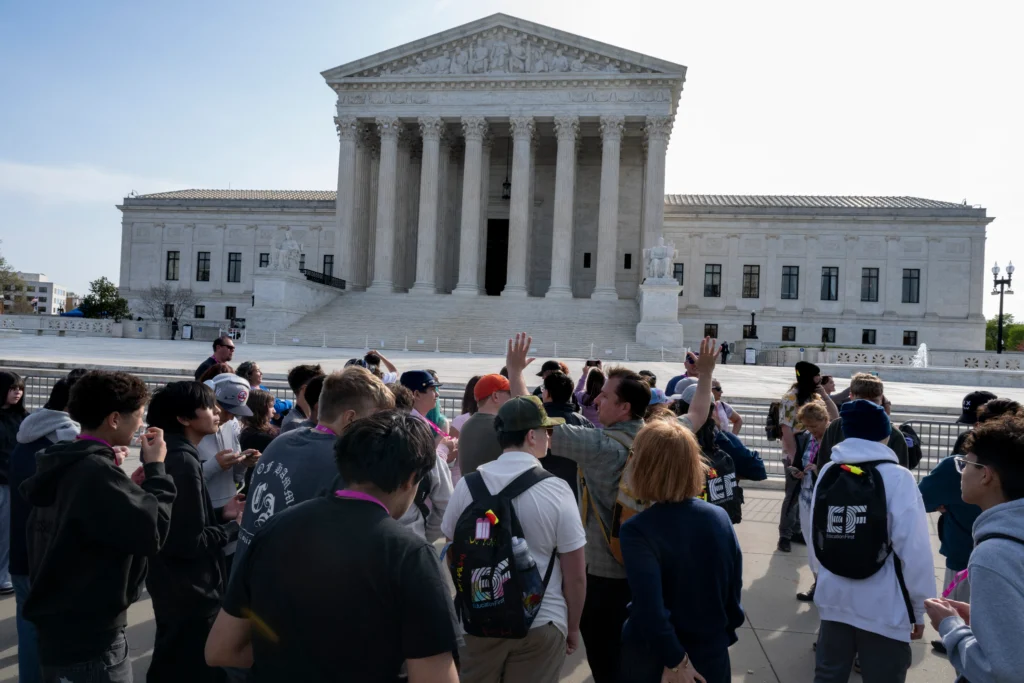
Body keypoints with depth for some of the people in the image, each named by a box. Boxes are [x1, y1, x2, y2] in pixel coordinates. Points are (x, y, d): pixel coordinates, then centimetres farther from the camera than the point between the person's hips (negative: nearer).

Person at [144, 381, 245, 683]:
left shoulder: (172, 455, 6)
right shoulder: (183, 462, -24)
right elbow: (190, 543, -26)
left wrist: (222, 515, 4)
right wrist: (233, 527, -13)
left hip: (175, 589, 10)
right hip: (190, 595, -10)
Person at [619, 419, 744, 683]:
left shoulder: (638, 530, -22)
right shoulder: (719, 517, -8)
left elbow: (650, 609, -27)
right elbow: (734, 590, 0)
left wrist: (675, 661, -15)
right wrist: (723, 638, 12)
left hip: (655, 662, -3)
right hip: (712, 656, 3)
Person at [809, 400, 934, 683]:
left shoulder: (827, 472, -2)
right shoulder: (898, 477, -14)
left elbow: (815, 537, 1)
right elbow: (913, 549, -17)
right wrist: (919, 607, -5)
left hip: (834, 599, 4)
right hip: (884, 607, -4)